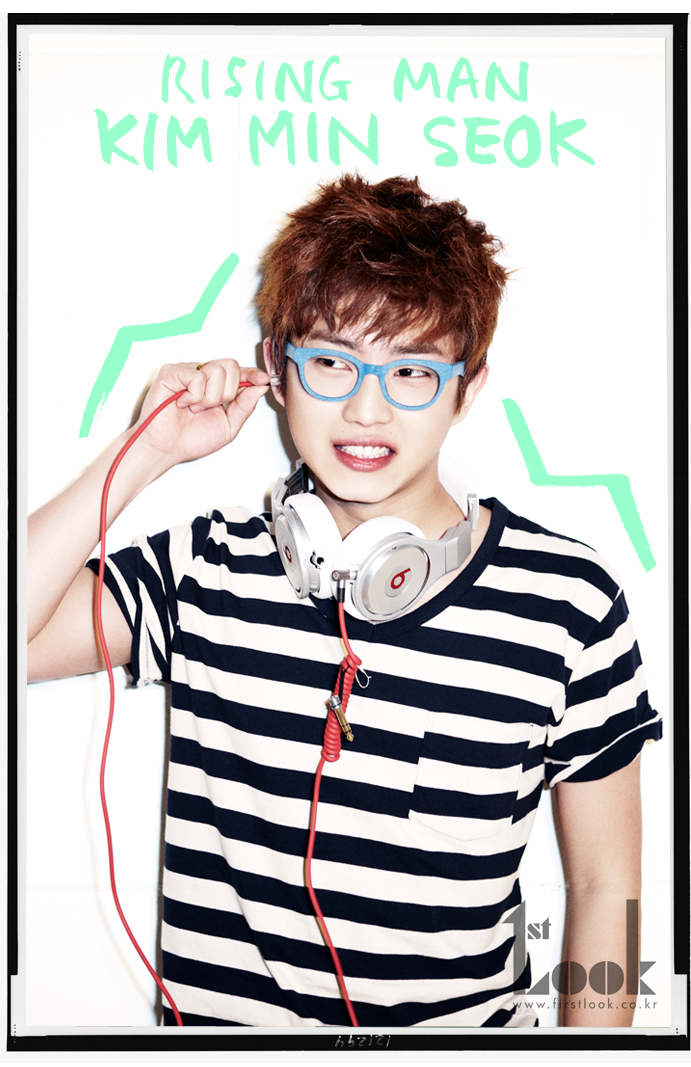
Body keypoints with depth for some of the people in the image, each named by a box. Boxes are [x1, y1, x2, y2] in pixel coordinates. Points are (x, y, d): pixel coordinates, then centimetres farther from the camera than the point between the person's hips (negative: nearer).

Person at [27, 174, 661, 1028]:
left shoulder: (567, 602, -13)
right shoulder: (203, 573, -9)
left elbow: (605, 883, -5)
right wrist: (147, 453, -20)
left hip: (468, 1020, -1)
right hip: (219, 1015, 2)